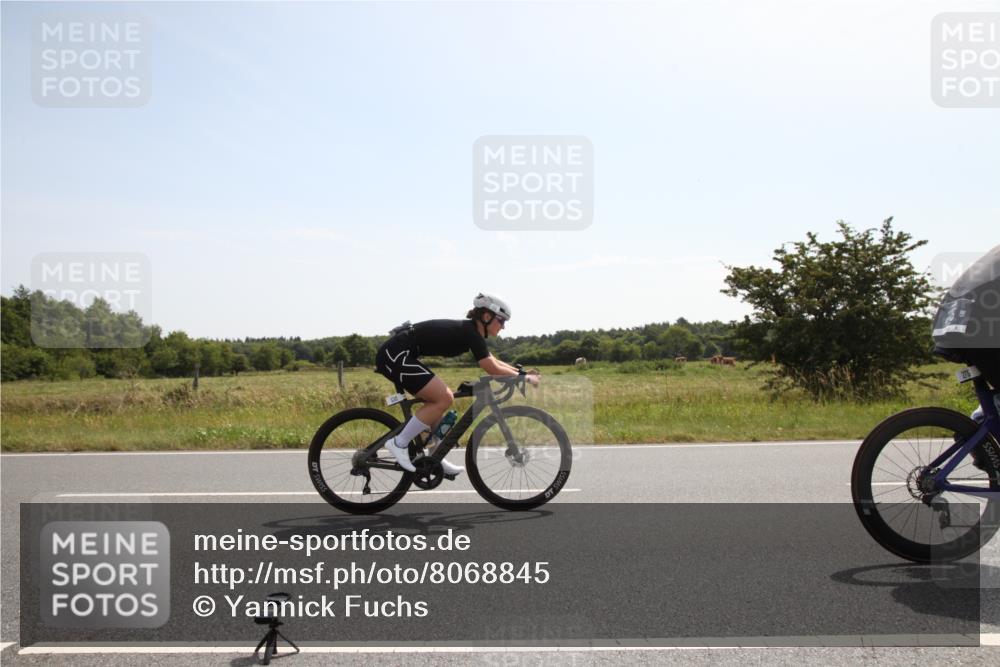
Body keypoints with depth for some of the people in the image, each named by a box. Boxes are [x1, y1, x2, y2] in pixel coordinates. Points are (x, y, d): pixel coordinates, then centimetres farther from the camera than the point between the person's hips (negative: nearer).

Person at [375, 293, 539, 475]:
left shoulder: (469, 331, 16)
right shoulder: (469, 332, -13)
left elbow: (493, 362, 24)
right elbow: (492, 369, -15)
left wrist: (521, 372, 15)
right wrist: (524, 377, -5)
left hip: (395, 355, 10)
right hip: (396, 355, -10)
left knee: (439, 400, 13)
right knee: (444, 398, -13)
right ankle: (399, 443, -8)